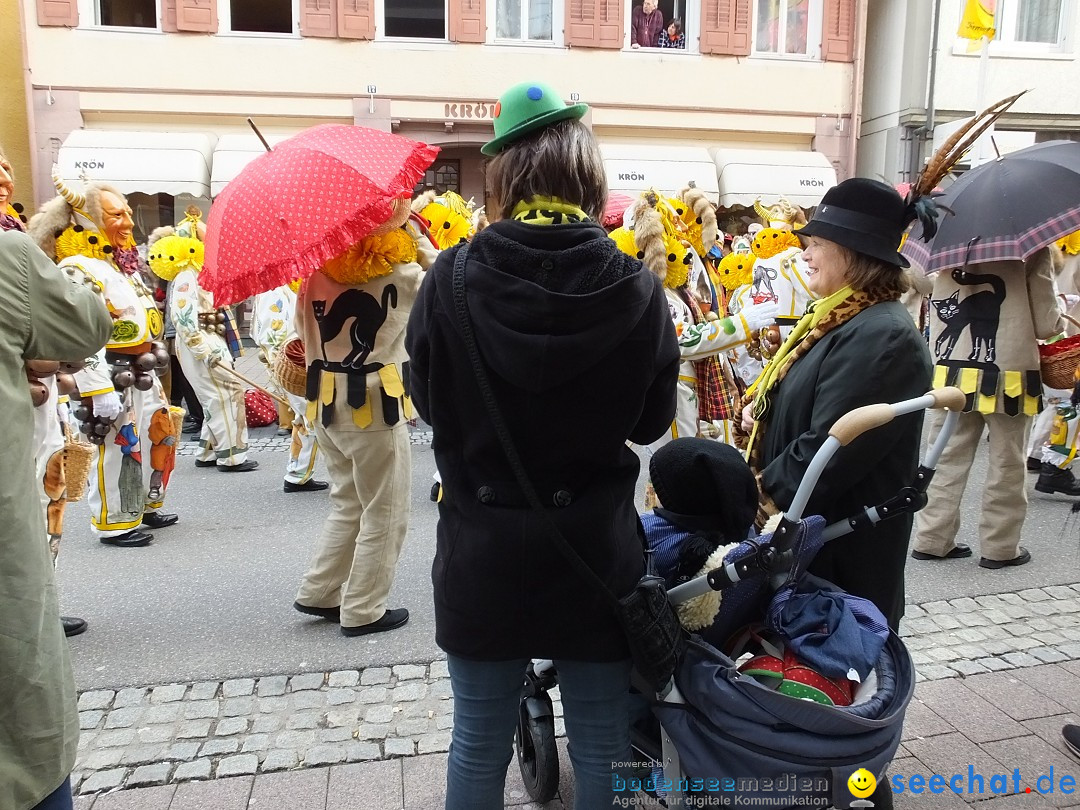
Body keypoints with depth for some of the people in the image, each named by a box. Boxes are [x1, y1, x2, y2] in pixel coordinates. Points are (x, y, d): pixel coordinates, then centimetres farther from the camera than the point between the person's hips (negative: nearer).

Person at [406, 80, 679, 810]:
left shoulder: (451, 278, -12)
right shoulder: (636, 288, -11)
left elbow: (426, 401, 2)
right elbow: (653, 420, 2)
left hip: (481, 551, 1)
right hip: (595, 550, 0)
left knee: (479, 745, 20)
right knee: (602, 749, 19)